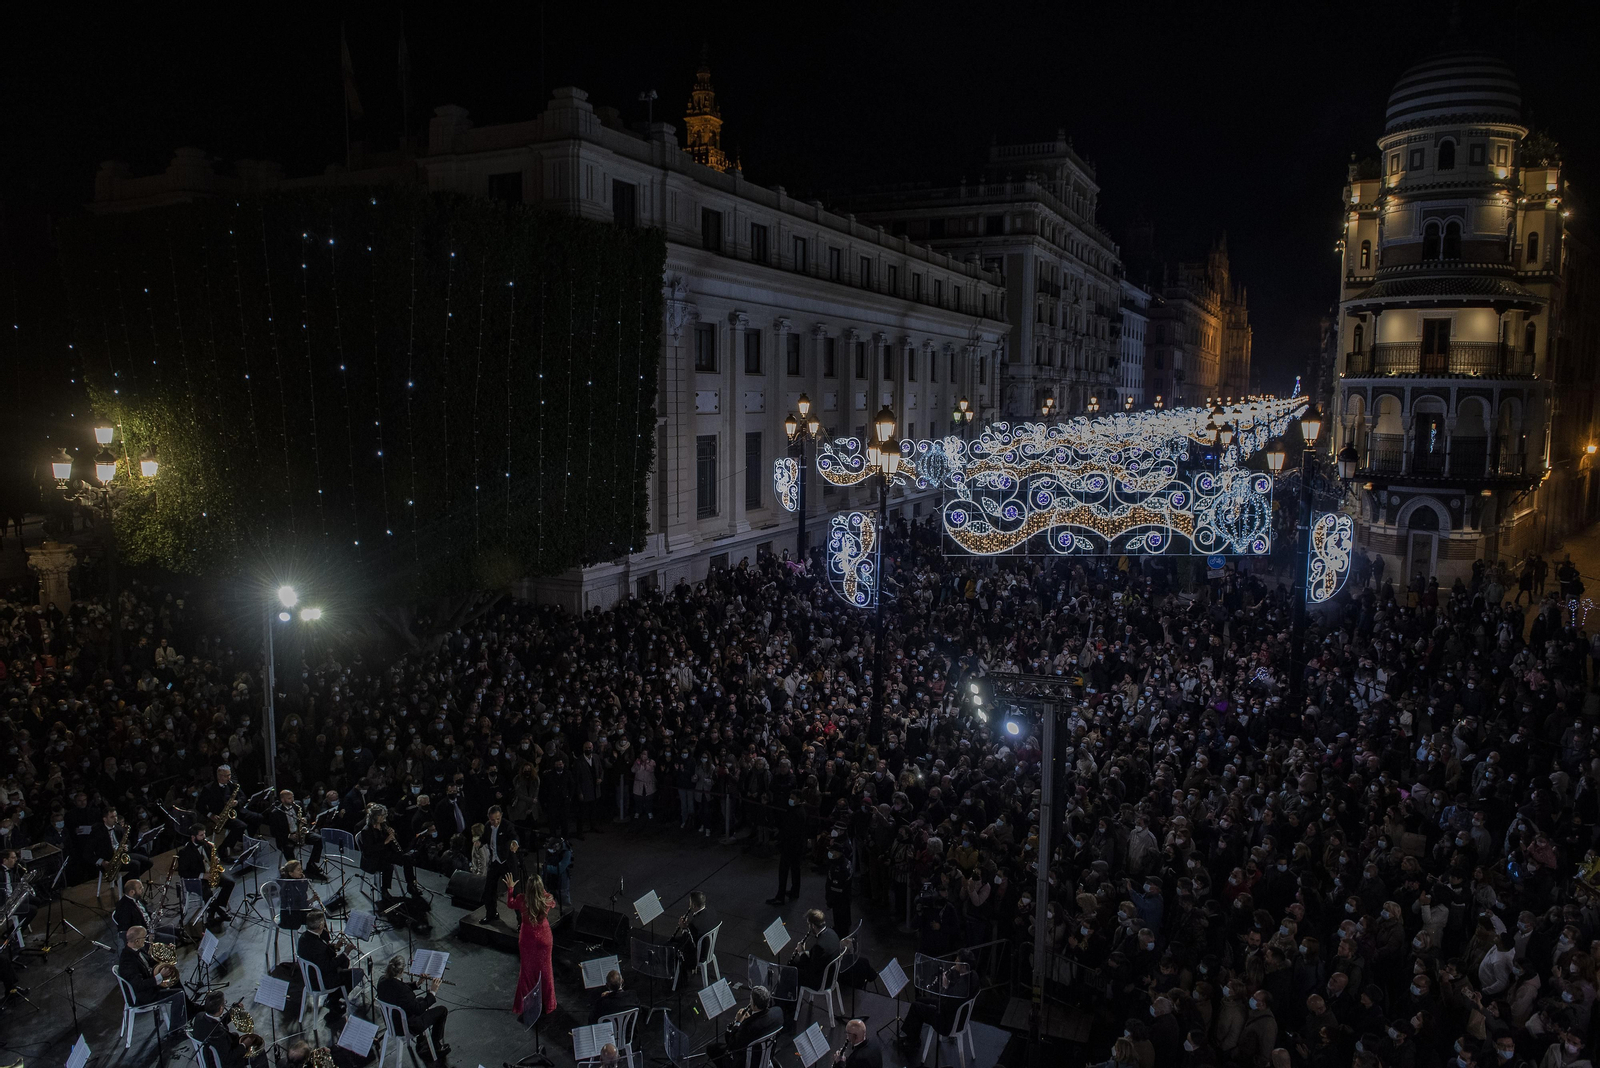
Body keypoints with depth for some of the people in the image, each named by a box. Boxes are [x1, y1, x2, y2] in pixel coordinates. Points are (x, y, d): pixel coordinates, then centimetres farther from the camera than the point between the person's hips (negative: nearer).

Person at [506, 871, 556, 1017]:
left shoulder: (521, 899, -23)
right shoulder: (547, 899, -21)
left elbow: (510, 904, 0)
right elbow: (553, 904, 5)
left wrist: (510, 888, 9)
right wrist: (542, 891, 9)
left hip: (527, 941, 0)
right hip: (544, 939, 1)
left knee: (527, 971, 19)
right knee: (545, 971, 18)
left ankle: (524, 1004, 32)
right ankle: (547, 1004, 32)